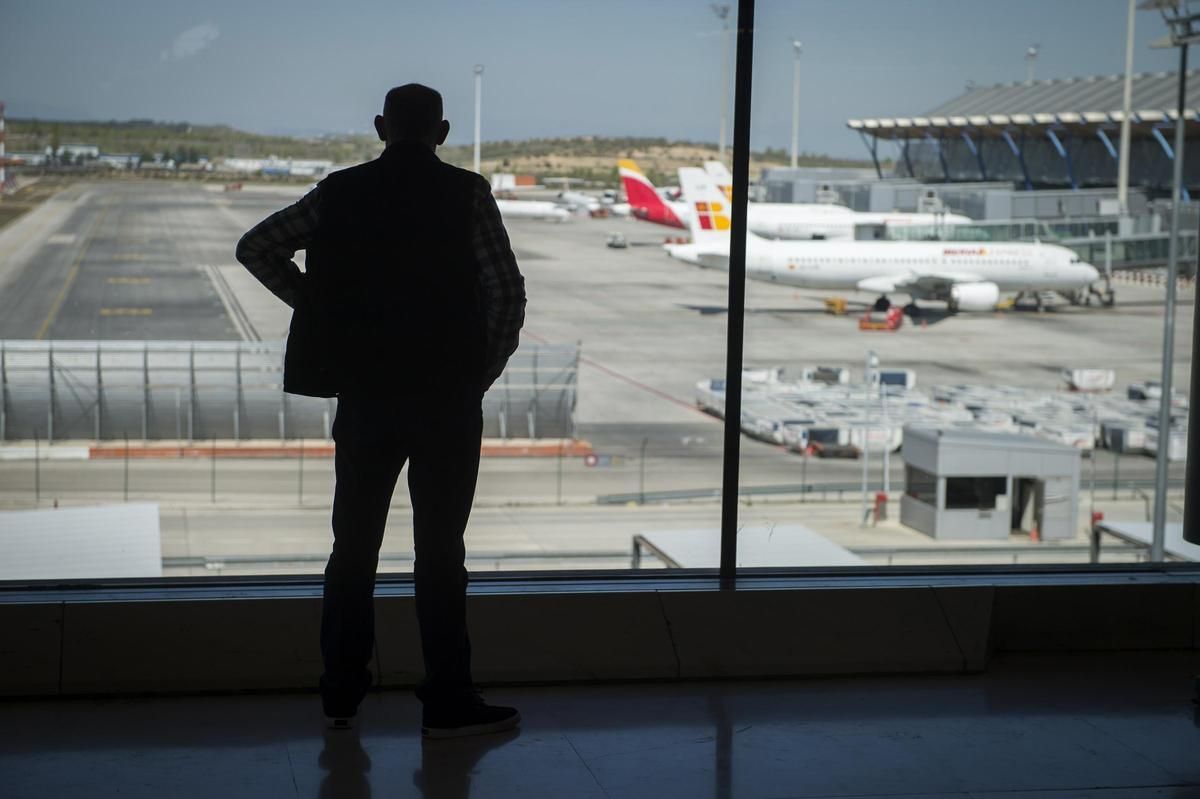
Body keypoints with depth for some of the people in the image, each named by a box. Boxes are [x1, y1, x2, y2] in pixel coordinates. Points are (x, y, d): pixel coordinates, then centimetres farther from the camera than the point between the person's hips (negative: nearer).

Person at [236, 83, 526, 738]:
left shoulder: (340, 193, 3)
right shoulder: (465, 194, -5)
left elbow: (255, 248, 6)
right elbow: (507, 292, -9)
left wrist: (318, 307, 11)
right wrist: (483, 371, 3)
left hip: (364, 391, 3)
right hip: (446, 394, -3)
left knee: (354, 544, 12)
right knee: (440, 549, 2)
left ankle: (341, 695, 17)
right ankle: (447, 703, 6)